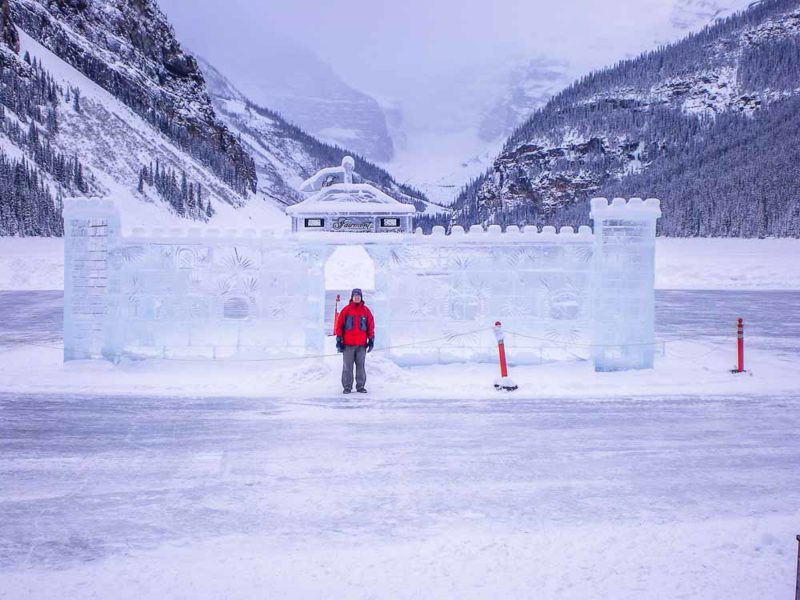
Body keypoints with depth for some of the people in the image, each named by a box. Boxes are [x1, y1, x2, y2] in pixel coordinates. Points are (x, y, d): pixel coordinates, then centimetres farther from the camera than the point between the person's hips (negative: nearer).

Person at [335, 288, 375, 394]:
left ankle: (360, 386, 11)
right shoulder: (346, 310, 2)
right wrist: (339, 340, -1)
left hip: (362, 344, 1)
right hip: (348, 343, -1)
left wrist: (371, 340, 5)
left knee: (361, 365, 4)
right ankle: (347, 387, 4)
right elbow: (339, 325, 3)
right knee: (347, 365, 0)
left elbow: (371, 325, 9)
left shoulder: (366, 311, 7)